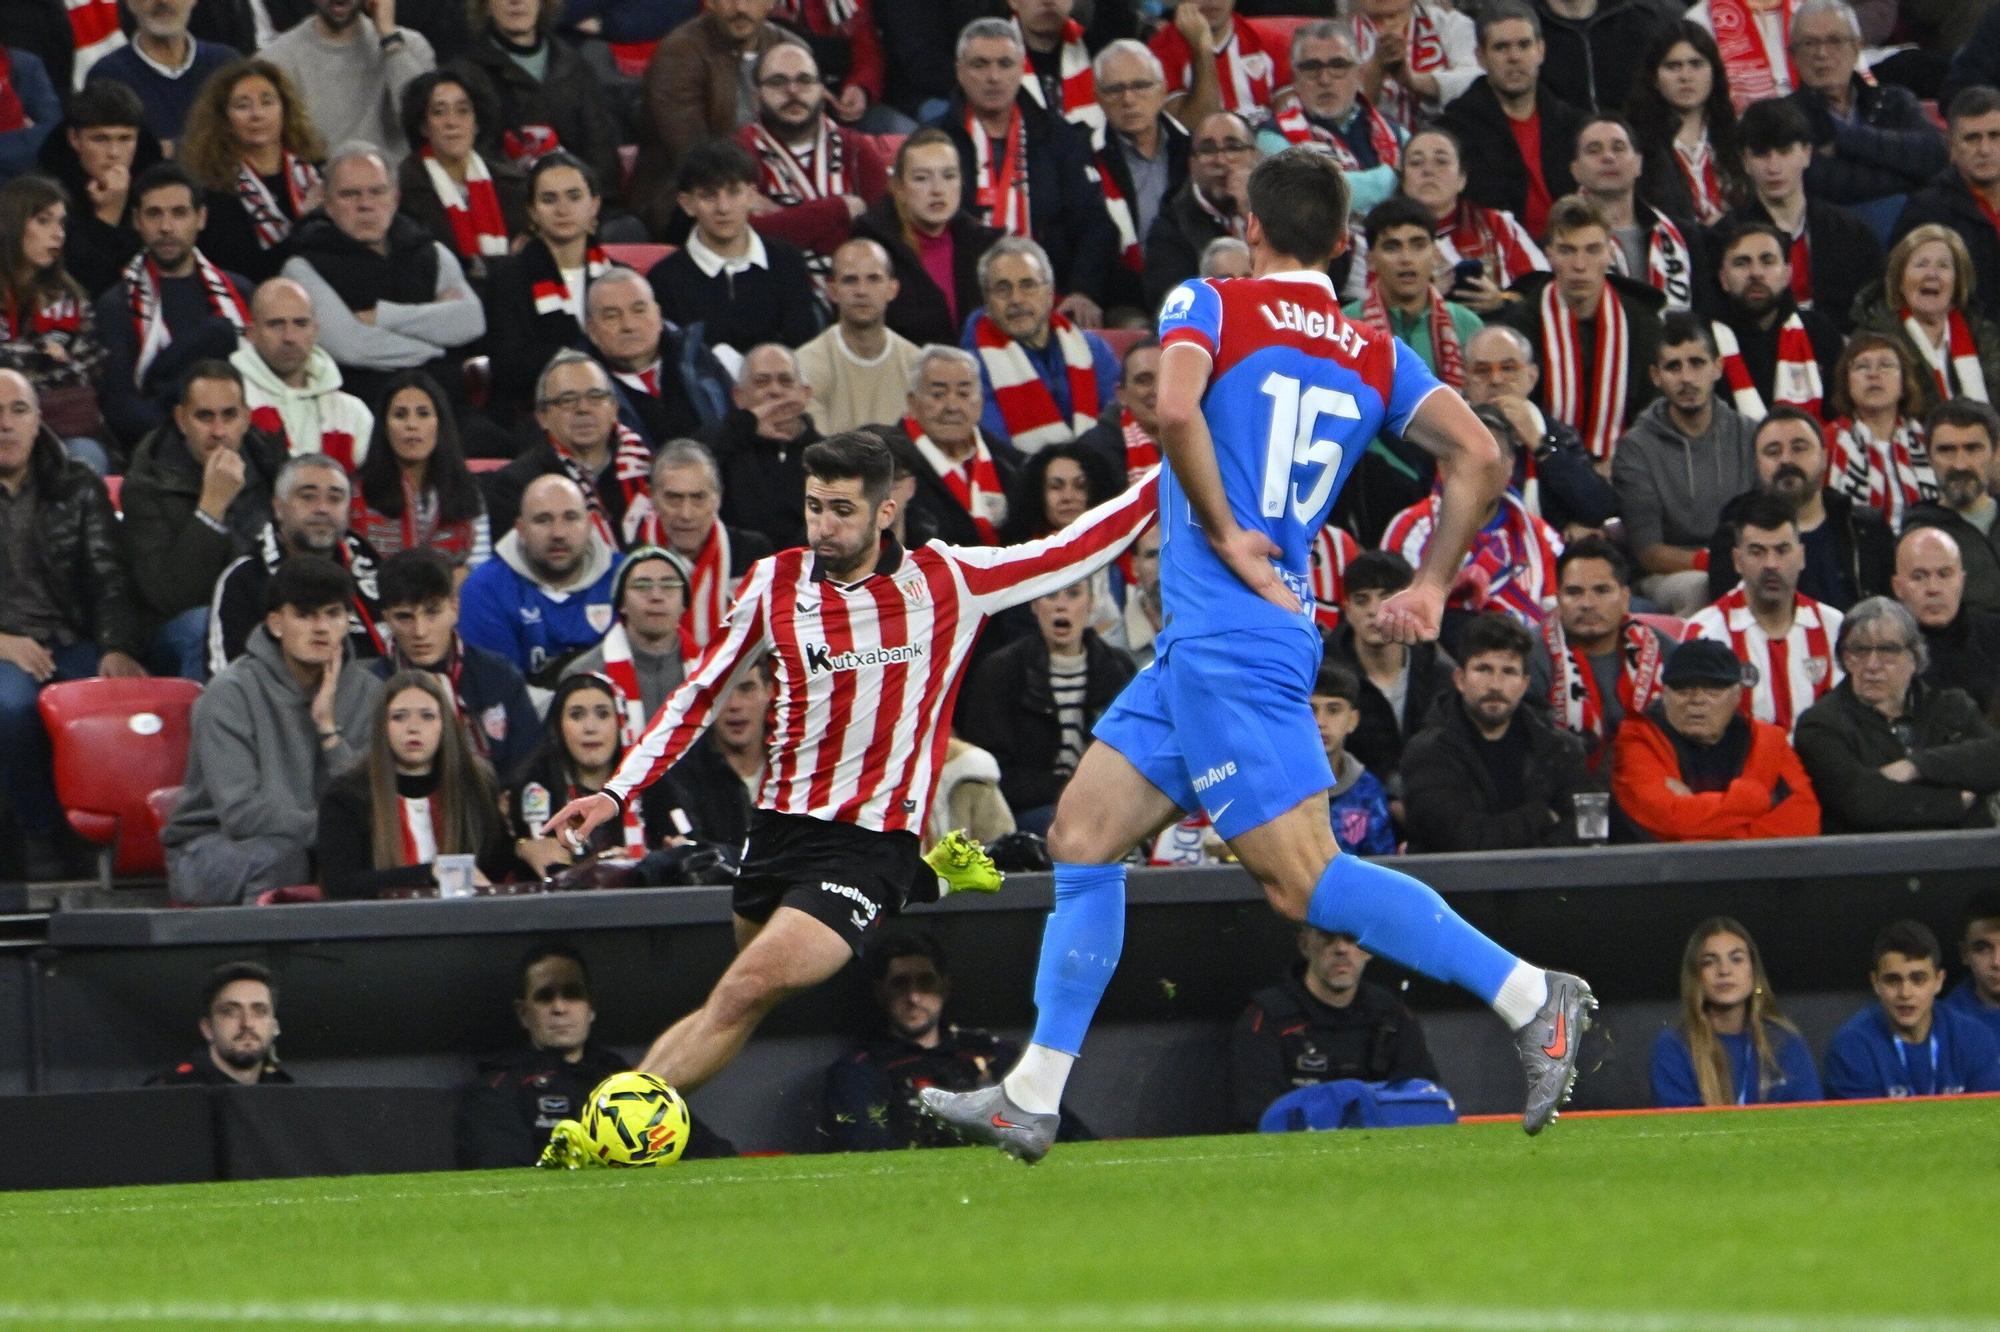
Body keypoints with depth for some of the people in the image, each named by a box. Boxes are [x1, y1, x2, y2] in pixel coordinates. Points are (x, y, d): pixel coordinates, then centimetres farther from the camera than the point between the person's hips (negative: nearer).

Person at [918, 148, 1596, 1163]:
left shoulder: (1208, 306, -3)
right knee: (1082, 833, 12)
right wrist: (1432, 585, 11)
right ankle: (1031, 1100, 13)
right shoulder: (1376, 356, 12)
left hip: (1226, 637, -8)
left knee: (1302, 878, -12)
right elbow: (1480, 456, 3)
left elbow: (1176, 406, -23)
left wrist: (1226, 534, -13)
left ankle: (1529, 995, -14)